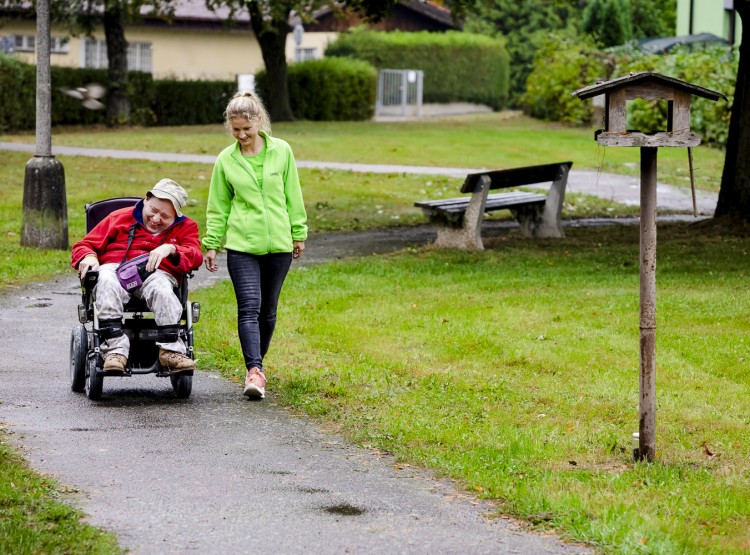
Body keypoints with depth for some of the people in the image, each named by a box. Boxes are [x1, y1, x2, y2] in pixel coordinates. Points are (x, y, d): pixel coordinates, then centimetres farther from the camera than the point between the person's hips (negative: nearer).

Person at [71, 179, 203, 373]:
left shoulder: (185, 227, 20)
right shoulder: (120, 218, 21)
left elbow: (195, 257, 1)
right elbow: (84, 245, 20)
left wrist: (171, 249, -19)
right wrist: (88, 257, -6)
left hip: (156, 274, 0)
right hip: (115, 268, 0)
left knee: (161, 287, -38)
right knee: (106, 282, -37)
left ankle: (171, 350, -40)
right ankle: (115, 347, -45)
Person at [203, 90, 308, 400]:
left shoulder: (281, 151, 0)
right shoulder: (226, 160, 0)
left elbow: (293, 196, 8)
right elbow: (218, 206, 8)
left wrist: (299, 233, 10)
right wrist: (211, 243, 5)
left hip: (278, 244, 1)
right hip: (241, 245, -1)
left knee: (268, 309, 10)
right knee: (249, 307, -14)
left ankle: (256, 363, 26)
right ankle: (254, 371, -21)